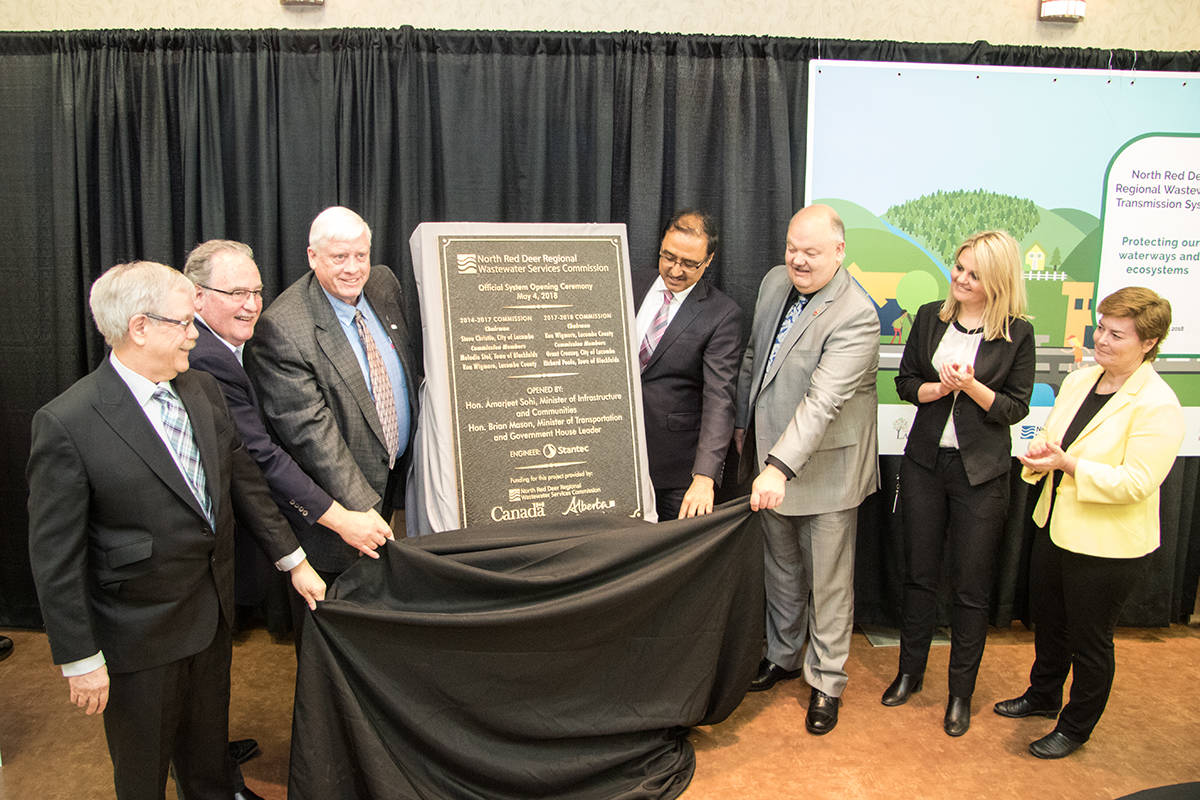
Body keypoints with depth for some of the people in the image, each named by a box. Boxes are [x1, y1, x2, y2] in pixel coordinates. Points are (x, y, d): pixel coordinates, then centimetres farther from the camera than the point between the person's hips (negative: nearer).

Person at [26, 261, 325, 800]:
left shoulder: (202, 390, -1)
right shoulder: (66, 423, -21)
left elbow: (244, 479, 7)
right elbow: (55, 554, -17)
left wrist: (293, 560, 8)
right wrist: (80, 659, -13)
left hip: (214, 610, 6)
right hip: (141, 630, -5)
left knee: (208, 742, 26)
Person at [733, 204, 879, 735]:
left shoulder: (856, 317, -23)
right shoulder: (775, 282, 2)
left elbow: (822, 402, -31)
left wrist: (780, 468, -37)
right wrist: (742, 423, 17)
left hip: (825, 468, -7)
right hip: (770, 458, 7)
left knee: (829, 581, 8)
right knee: (781, 568, 22)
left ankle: (826, 681, 27)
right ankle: (783, 656, 42)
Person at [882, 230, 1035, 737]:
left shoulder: (1018, 334, -6)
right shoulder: (931, 318, 2)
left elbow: (1016, 408, -4)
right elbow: (905, 382, 6)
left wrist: (971, 385, -20)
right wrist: (941, 387, -13)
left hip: (981, 472, -2)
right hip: (925, 462, 3)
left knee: (971, 585, 6)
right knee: (919, 574, 13)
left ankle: (961, 692, 24)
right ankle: (910, 672, 31)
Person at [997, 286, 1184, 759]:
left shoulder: (1157, 405, -20)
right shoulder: (1079, 380, 3)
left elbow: (1136, 482, -24)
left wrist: (1068, 463, -29)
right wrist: (1041, 449, -10)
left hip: (1108, 547, -7)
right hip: (1055, 527, 8)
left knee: (1090, 640, 11)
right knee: (1048, 621, 24)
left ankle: (1075, 728, 32)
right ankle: (1042, 697, 47)